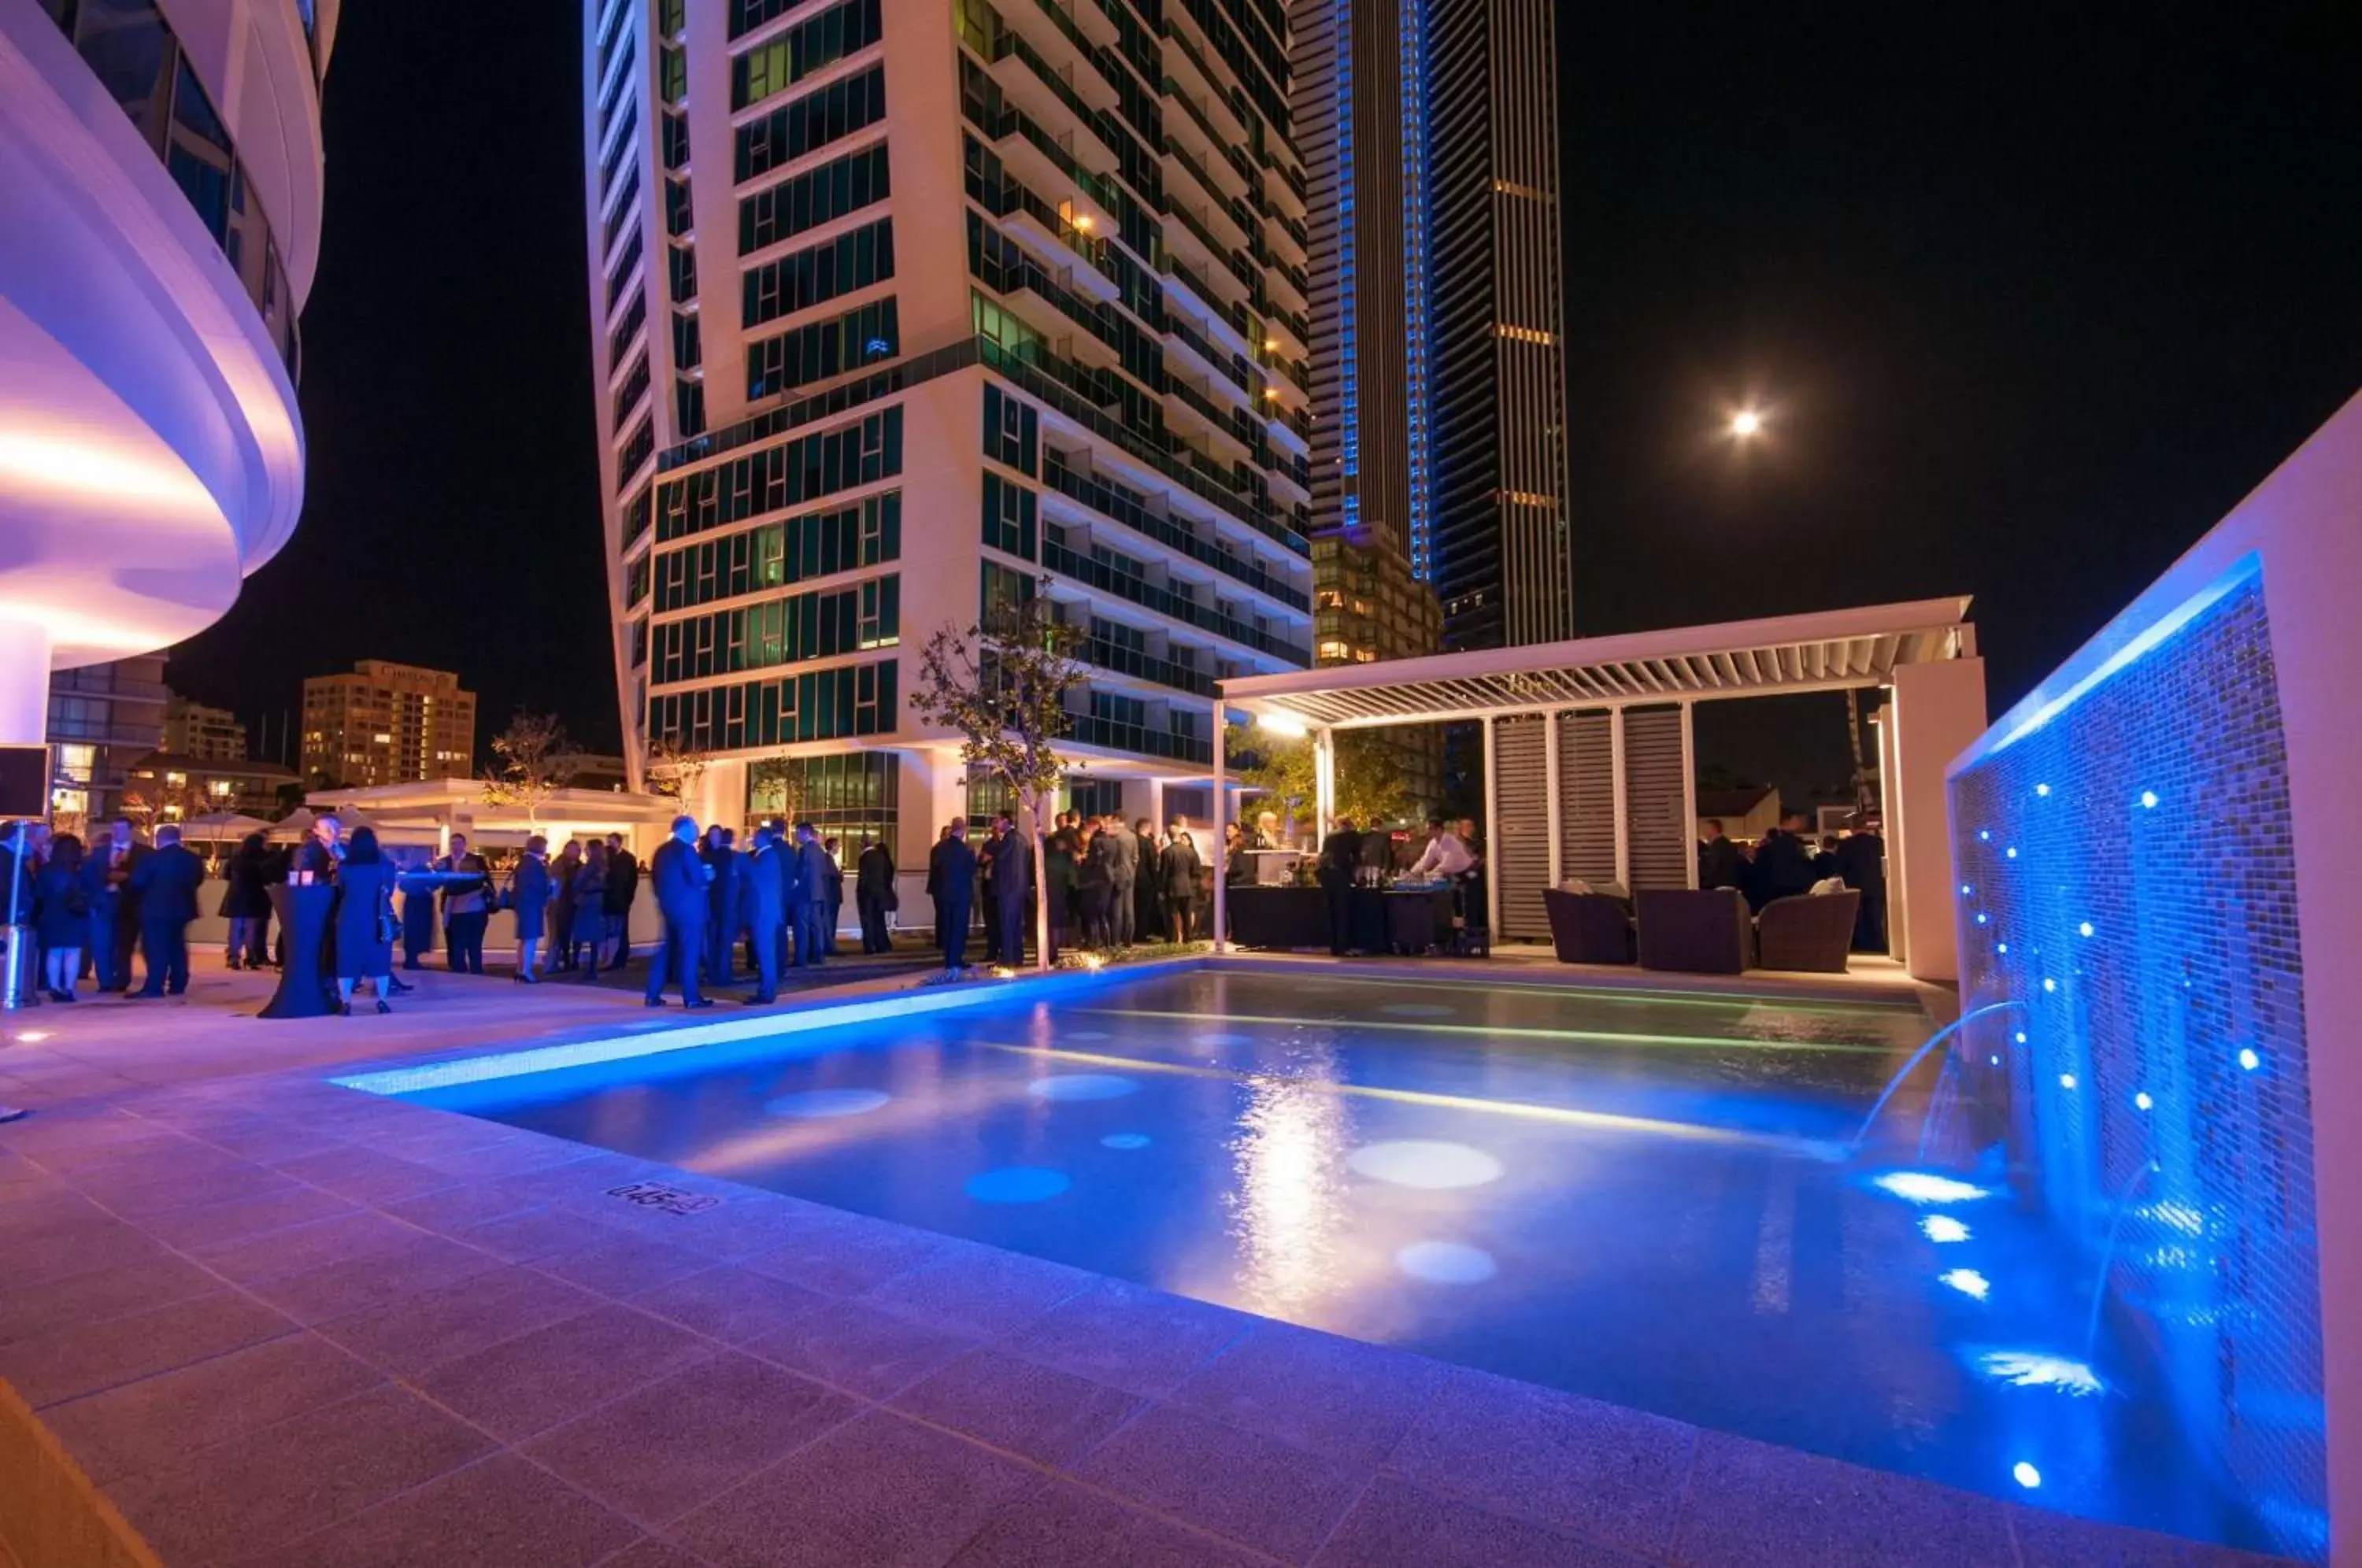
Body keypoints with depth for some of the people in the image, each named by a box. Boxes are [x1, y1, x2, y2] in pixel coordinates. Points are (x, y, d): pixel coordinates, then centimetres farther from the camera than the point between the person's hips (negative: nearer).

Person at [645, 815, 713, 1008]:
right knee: (690, 950, -4)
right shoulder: (686, 849, -13)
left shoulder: (661, 850, 12)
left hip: (669, 905, 8)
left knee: (667, 948, 14)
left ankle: (653, 994, 13)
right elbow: (698, 879, -20)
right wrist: (707, 874, 0)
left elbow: (654, 878, 15)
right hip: (688, 906, -8)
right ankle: (691, 996, -3)